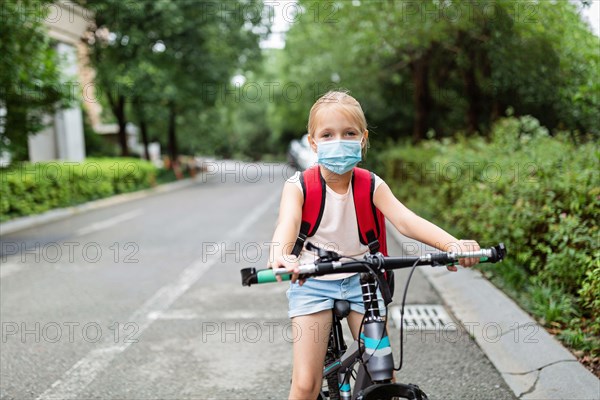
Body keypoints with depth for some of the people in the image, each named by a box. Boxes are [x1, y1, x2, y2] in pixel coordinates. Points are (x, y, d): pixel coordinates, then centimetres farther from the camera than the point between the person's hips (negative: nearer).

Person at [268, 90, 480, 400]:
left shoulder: (372, 186, -6)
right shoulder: (298, 186, -12)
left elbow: (405, 220, -21)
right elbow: (287, 223, -31)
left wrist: (452, 243, -40)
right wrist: (280, 256, -56)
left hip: (360, 280, 2)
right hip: (312, 283, -2)